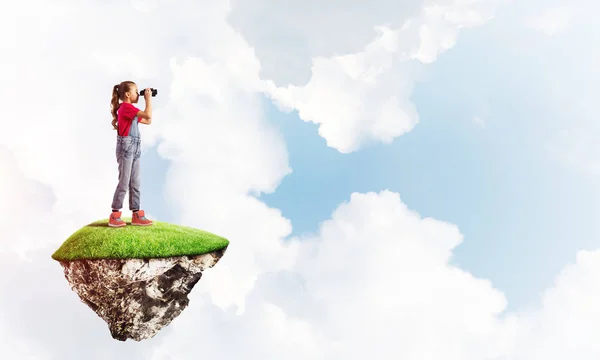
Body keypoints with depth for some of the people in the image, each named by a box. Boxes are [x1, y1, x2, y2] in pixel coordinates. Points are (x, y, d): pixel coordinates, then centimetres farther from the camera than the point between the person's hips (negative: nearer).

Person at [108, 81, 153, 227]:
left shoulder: (129, 109, 17)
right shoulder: (126, 107, -12)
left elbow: (148, 121, 20)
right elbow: (148, 115, -23)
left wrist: (147, 100, 17)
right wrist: (148, 98, -10)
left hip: (134, 148, 10)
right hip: (126, 146, -10)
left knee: (135, 183, 8)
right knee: (124, 182, -8)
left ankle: (136, 214, 12)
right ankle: (114, 216, -3)